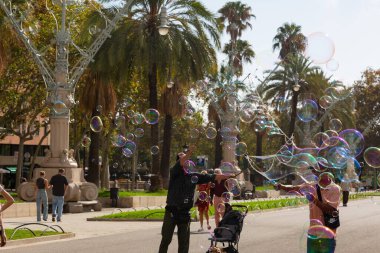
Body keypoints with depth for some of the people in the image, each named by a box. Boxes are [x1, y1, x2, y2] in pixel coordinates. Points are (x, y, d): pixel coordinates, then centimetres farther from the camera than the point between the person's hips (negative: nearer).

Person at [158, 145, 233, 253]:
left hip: (185, 214, 4)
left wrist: (230, 176, 7)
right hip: (171, 212, -4)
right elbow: (180, 163, -25)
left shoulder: (193, 176, 8)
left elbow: (212, 177, 10)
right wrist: (189, 153, -42)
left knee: (184, 242, 8)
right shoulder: (174, 173, -4)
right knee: (166, 239, 0)